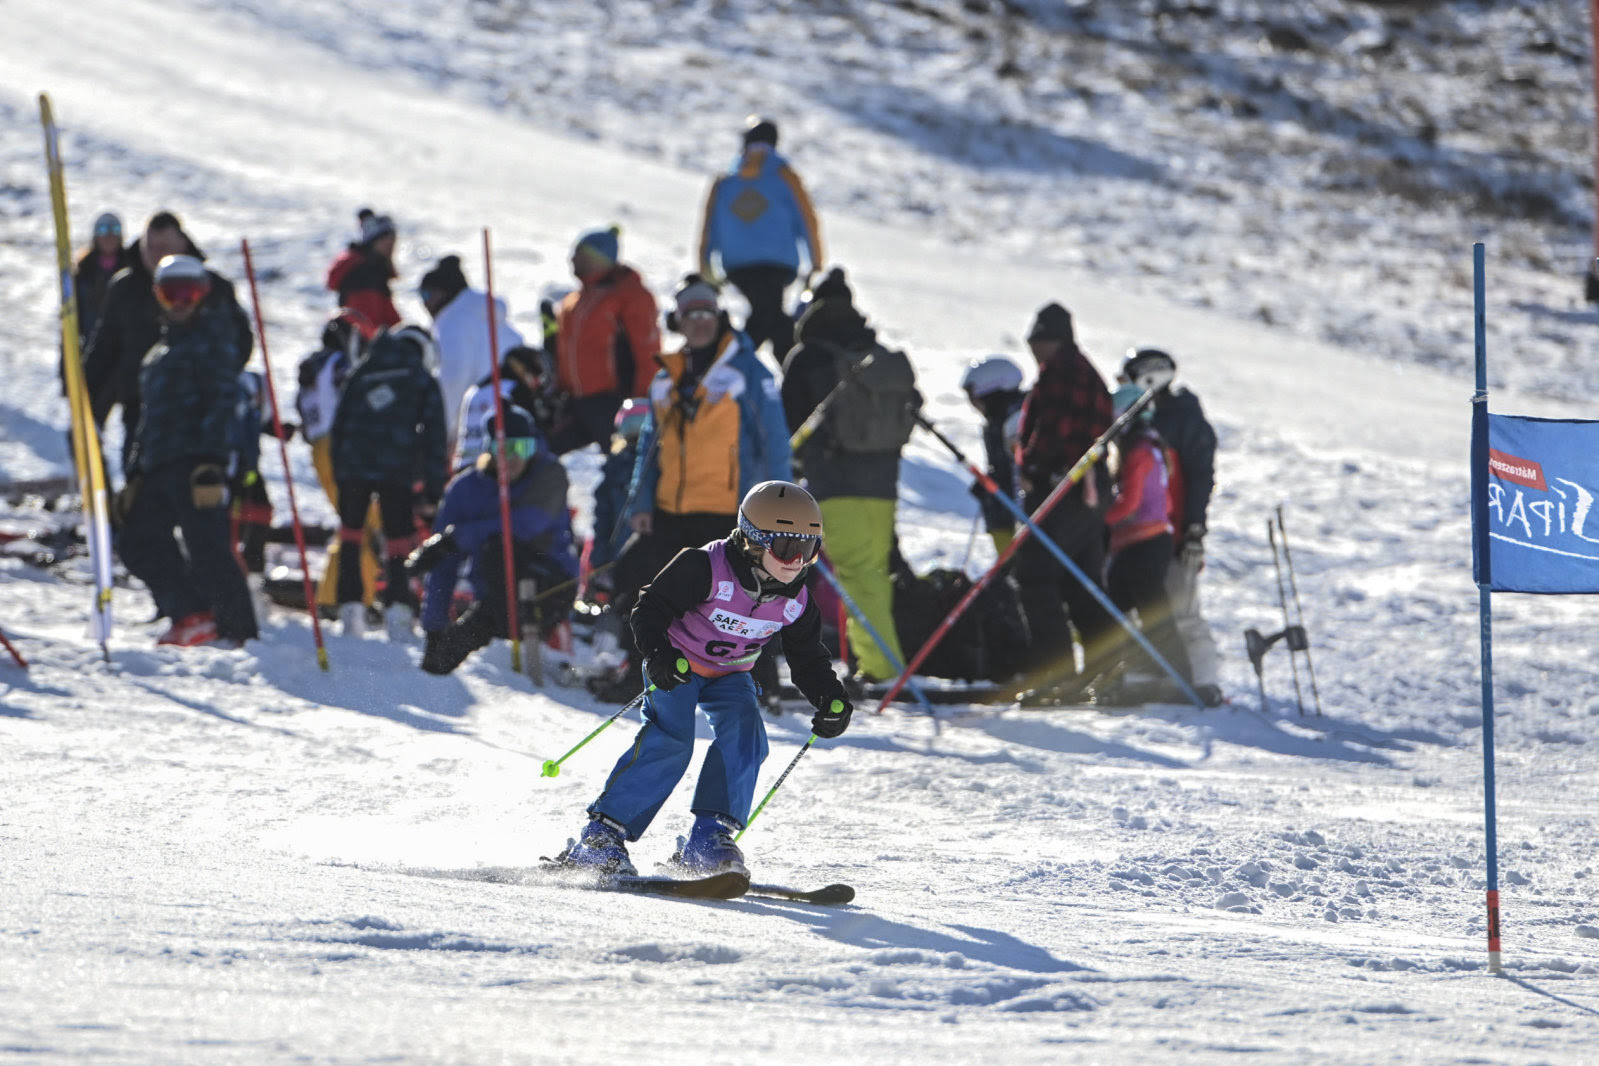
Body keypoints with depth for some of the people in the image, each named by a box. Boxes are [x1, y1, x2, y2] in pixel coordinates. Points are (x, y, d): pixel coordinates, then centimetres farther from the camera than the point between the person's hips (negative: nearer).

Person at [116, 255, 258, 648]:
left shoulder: (211, 335, -1)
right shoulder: (162, 347, 26)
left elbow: (221, 398, -12)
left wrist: (210, 461, -22)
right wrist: (135, 474, 24)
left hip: (193, 462, -9)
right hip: (159, 465, 9)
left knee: (206, 545, -13)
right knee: (139, 540, 5)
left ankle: (237, 629, -12)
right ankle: (190, 615, 5)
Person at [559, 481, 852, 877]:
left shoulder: (794, 601, -7)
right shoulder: (706, 569, -25)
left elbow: (808, 659, 5)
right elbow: (650, 609, -21)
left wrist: (831, 699, -12)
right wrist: (657, 653, -38)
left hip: (729, 676, 5)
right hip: (677, 666, -5)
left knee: (745, 737, -20)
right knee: (670, 740, -24)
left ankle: (710, 837, -15)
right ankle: (602, 834, -22)